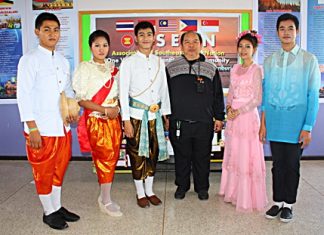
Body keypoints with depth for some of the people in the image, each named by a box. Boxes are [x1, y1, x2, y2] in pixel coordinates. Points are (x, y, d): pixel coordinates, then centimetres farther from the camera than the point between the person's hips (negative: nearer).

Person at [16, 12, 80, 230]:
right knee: (43, 171, 8)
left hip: (63, 126, 6)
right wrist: (32, 129, -16)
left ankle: (57, 207, 33)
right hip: (41, 128, -6)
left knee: (59, 169, 16)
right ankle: (49, 212, 25)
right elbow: (24, 95, -11)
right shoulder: (30, 59, -8)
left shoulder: (63, 61, 11)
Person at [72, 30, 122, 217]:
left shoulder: (113, 69, 12)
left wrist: (117, 108, -3)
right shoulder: (84, 68, -4)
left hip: (114, 119, 6)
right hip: (96, 120, -5)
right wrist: (105, 110, -16)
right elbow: (80, 99, -10)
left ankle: (104, 196, 23)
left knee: (112, 158, 8)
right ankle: (106, 201, 10)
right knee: (104, 158, -4)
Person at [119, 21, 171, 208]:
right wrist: (126, 120, -11)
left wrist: (165, 114, 9)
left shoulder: (159, 62, 8)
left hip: (155, 115, 4)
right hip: (136, 115, -4)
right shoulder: (129, 62, -4)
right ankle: (140, 193, 21)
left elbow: (164, 90, 11)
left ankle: (150, 190, 27)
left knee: (153, 153, 11)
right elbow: (123, 93, -7)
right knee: (137, 155, 5)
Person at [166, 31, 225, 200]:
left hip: (204, 124, 0)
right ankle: (182, 186, 28)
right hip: (179, 123, 0)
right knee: (181, 157, 10)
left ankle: (202, 188, 27)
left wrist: (219, 117, 7)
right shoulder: (171, 68, 6)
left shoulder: (211, 69, 7)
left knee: (202, 158, 9)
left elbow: (218, 96, 10)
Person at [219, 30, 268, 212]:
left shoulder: (257, 70, -7)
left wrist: (238, 111, -15)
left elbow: (257, 100, -11)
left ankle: (248, 198, 12)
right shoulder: (235, 69, 12)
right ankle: (233, 192, 27)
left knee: (247, 157, -1)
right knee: (232, 154, 13)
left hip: (248, 116, -6)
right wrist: (229, 107, -2)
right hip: (233, 117, 7)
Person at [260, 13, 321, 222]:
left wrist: (308, 127, -8)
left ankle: (289, 204, 26)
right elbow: (265, 93, 8)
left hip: (296, 123, -2)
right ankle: (278, 202, 27)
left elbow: (313, 95, -4)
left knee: (292, 165, 9)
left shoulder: (309, 60, -2)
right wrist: (263, 123, 5)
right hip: (274, 122, 2)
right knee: (278, 164, 12)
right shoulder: (270, 60, 7)